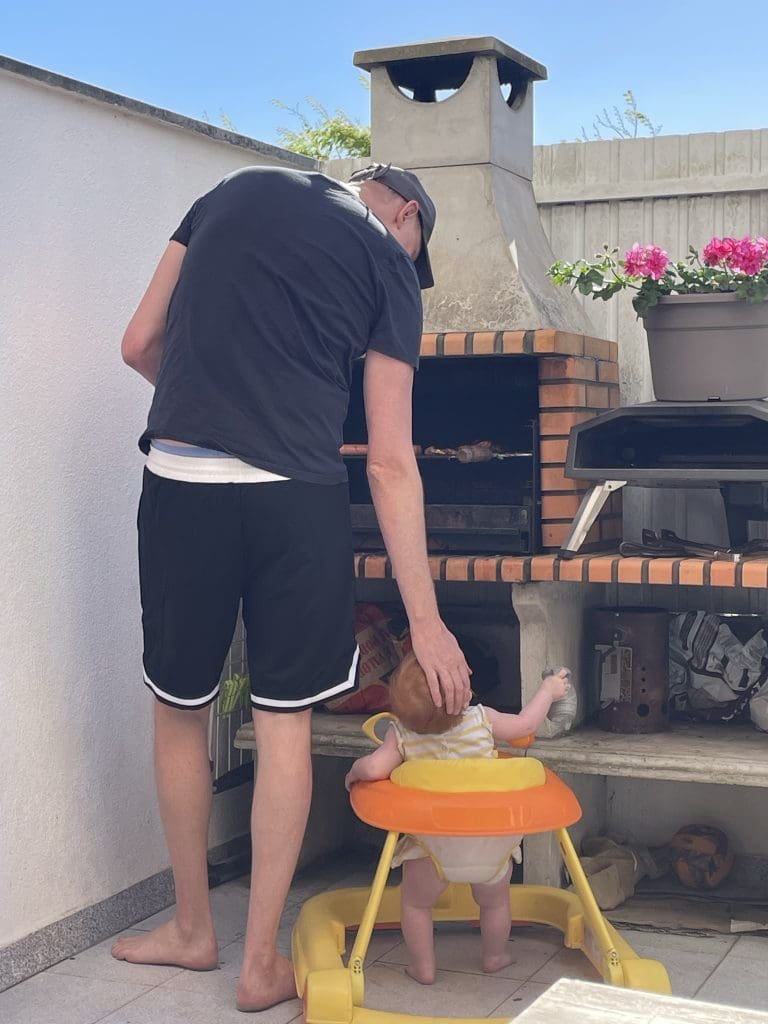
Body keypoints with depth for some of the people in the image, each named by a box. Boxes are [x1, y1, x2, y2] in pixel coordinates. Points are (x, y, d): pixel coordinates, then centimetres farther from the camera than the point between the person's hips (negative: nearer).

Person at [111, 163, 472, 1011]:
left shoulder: (235, 191, 16)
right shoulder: (388, 265, 7)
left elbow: (139, 345, 14)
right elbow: (390, 463, 1)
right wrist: (425, 620, 3)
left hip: (178, 482, 2)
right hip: (295, 496, -2)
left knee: (179, 707, 17)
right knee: (285, 721, 10)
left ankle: (192, 928, 32)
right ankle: (262, 964, 17)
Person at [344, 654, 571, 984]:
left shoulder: (401, 735, -11)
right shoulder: (482, 719, -6)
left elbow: (374, 768, -19)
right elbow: (525, 724, 7)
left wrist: (354, 772, 5)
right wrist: (548, 690, 24)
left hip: (435, 842, -2)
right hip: (491, 840, 2)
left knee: (415, 902, 21)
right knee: (495, 901, 26)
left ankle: (423, 967, 27)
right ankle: (494, 957, 42)